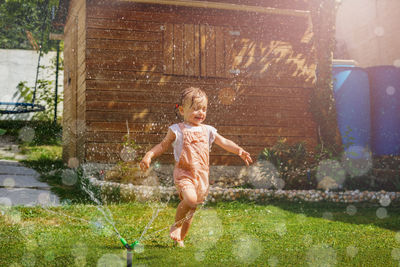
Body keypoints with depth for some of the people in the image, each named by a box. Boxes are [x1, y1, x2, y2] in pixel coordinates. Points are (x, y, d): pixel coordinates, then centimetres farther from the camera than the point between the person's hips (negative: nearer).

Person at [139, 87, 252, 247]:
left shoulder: (207, 130, 12)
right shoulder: (177, 130, 1)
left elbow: (224, 142, 14)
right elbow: (163, 145, 5)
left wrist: (240, 151, -1)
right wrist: (149, 155, -10)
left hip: (202, 175, 5)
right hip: (183, 173, -5)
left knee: (191, 211, 12)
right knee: (190, 199, -30)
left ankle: (180, 238, 32)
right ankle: (176, 225, -3)